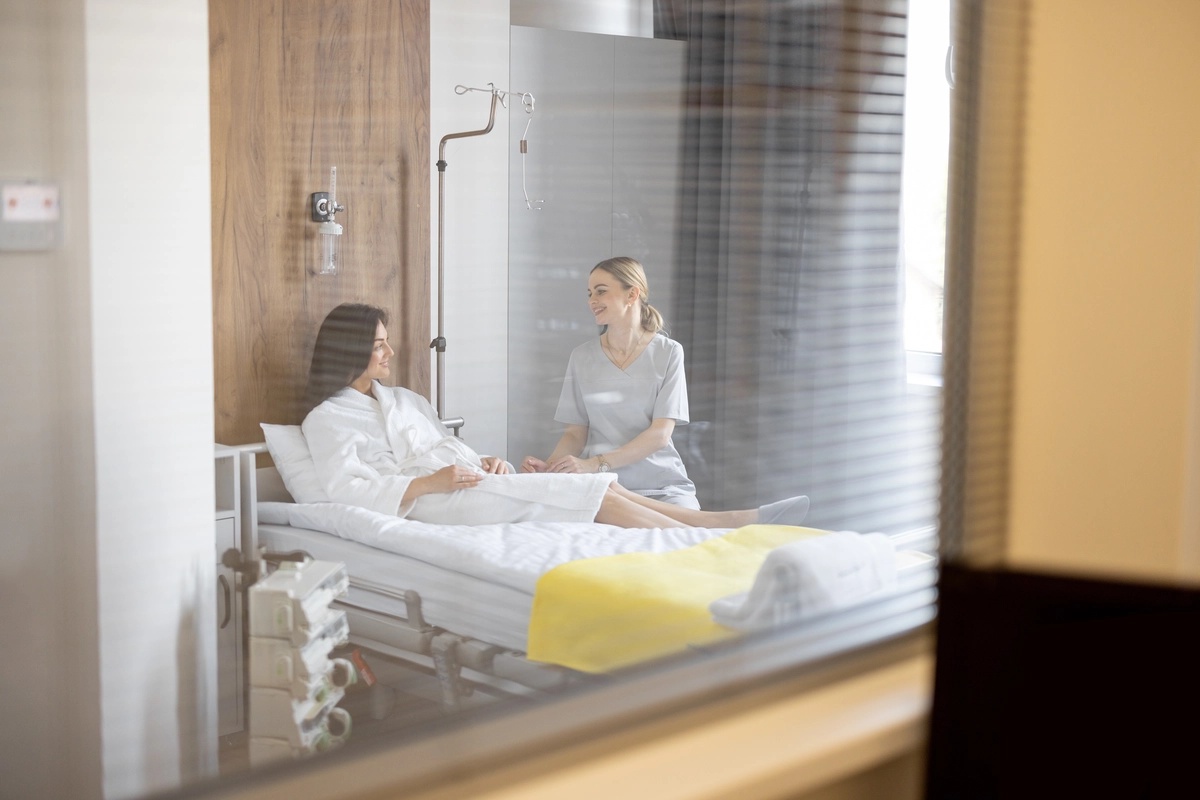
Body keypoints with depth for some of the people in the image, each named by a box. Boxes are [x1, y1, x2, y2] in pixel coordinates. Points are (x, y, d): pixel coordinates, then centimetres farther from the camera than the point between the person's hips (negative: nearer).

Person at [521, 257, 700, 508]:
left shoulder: (668, 353, 1)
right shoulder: (582, 357, 8)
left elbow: (660, 433, -7)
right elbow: (576, 433, 9)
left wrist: (595, 463, -20)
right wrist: (549, 465, -14)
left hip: (661, 486, -1)